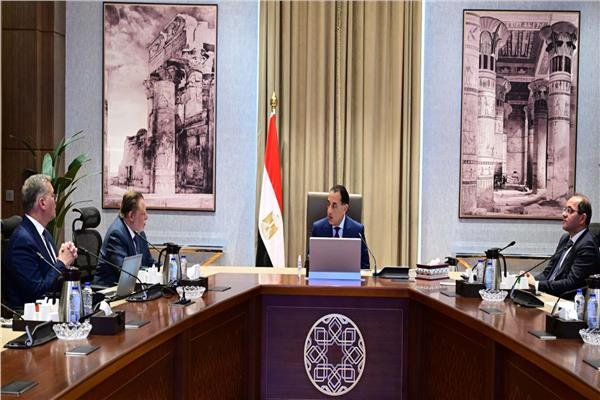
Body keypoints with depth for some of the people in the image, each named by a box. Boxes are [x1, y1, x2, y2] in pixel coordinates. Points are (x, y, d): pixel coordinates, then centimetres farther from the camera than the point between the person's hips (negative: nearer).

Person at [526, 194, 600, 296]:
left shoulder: (587, 246, -14)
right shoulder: (565, 238, 15)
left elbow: (571, 283, -20)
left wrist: (537, 284, -20)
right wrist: (533, 280, -5)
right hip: (547, 295, 8)